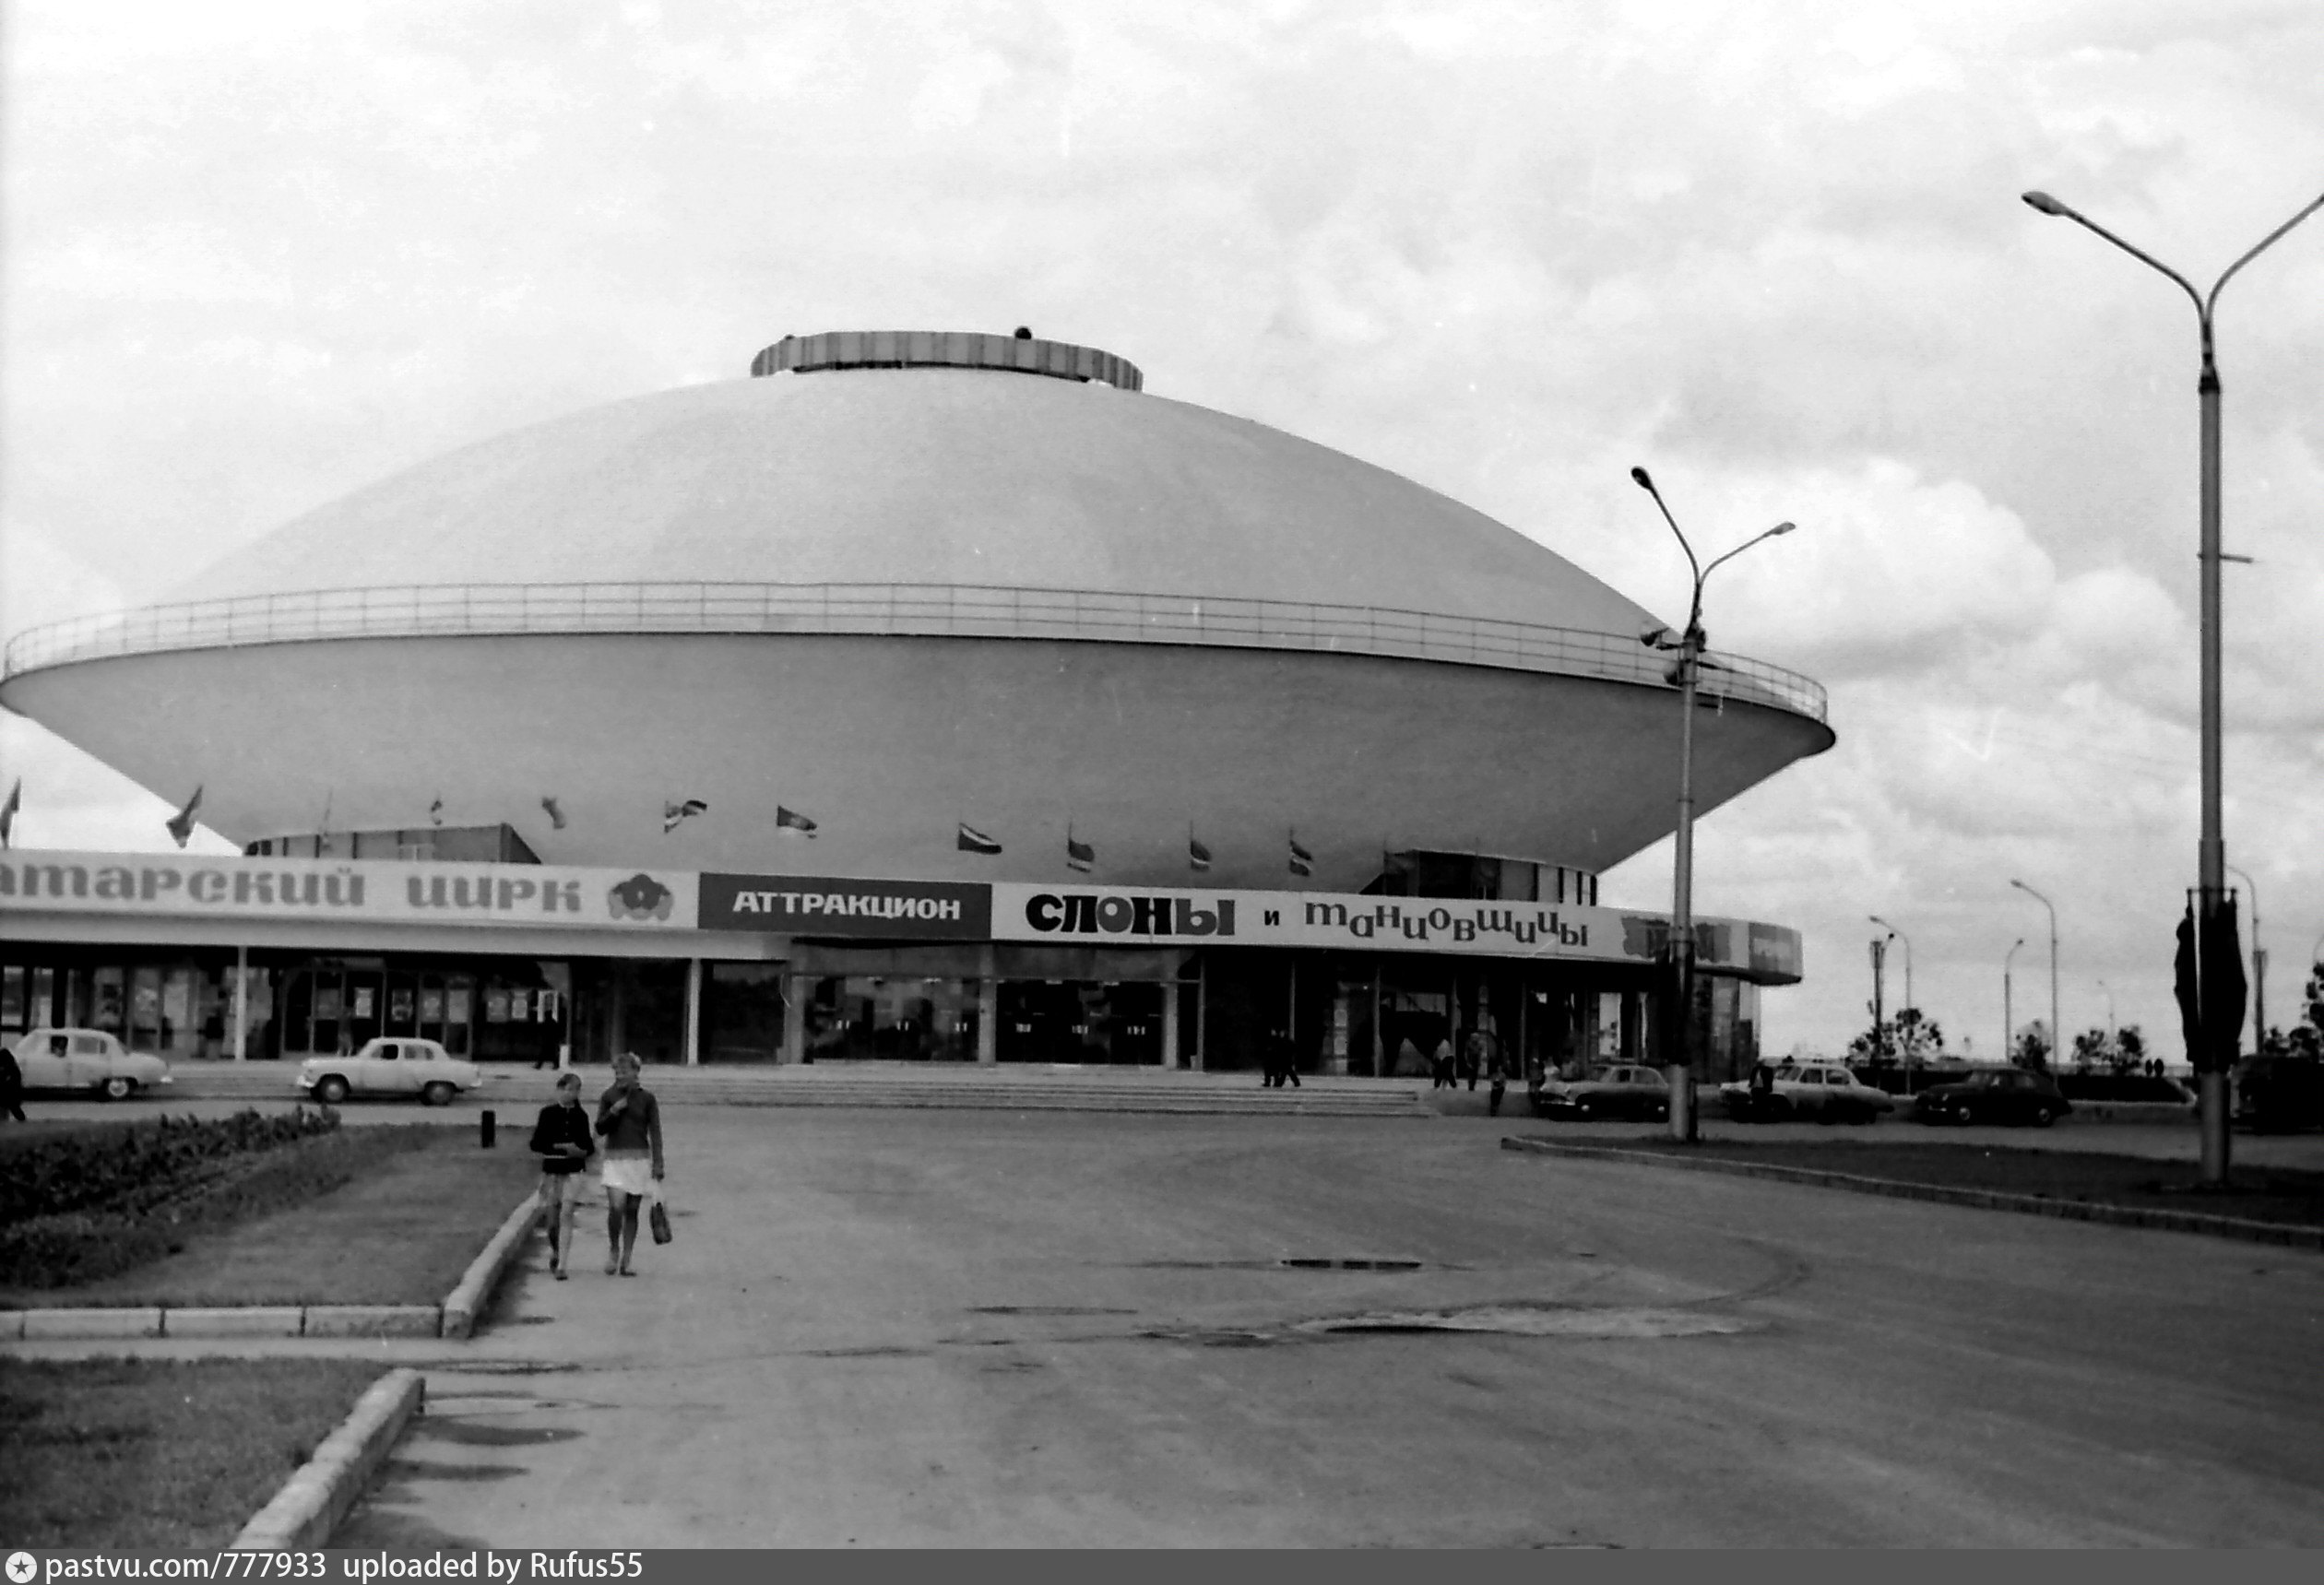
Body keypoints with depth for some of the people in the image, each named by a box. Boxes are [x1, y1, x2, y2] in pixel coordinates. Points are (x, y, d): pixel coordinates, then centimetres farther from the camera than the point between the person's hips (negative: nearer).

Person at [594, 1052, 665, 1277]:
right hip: (614, 1158, 0)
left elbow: (655, 1133, 3)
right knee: (616, 1207, -16)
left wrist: (658, 1163, -2)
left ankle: (625, 1262, 10)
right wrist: (613, 1111, -14)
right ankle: (613, 1249, 8)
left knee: (632, 1210, 3)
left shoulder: (646, 1098, 1)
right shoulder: (608, 1096, 4)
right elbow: (600, 1129, 3)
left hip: (639, 1158, 0)